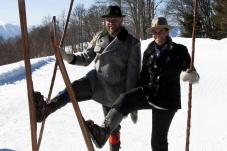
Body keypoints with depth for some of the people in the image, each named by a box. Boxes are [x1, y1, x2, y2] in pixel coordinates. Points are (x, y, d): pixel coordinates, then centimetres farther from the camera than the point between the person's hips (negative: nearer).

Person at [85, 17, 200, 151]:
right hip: (148, 92, 3)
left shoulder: (179, 51, -3)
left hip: (166, 99, -3)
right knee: (125, 99, -29)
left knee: (158, 139, 3)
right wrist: (135, 103, 17)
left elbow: (191, 72, -4)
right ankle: (103, 132, -43)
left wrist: (192, 75, -30)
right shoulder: (149, 51, 8)